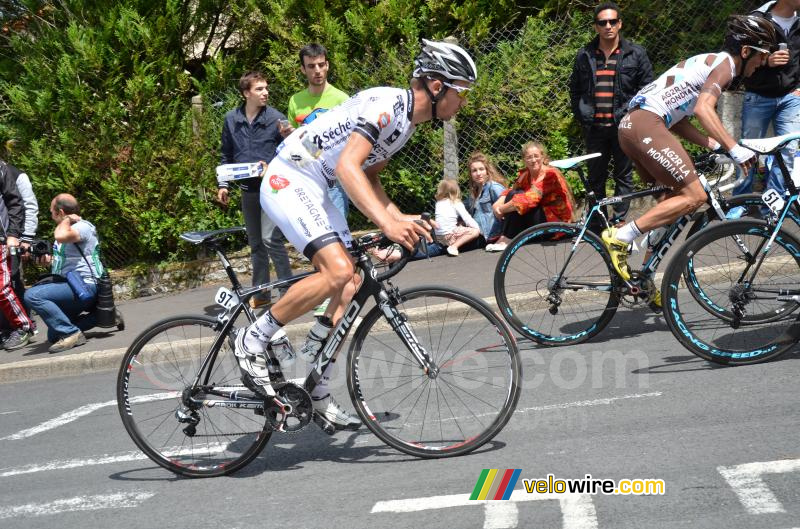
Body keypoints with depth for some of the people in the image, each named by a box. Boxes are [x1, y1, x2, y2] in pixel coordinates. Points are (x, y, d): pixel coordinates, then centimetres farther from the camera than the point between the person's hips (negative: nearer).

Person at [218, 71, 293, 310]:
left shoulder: (276, 118, -5)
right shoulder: (231, 119, 5)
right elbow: (226, 155, 15)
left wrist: (289, 137, -21)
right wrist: (223, 184, 10)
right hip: (248, 189, 4)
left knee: (270, 239, -15)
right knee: (255, 243, 11)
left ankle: (288, 291, -6)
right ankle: (261, 294, 20)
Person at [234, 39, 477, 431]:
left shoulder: (408, 119, 11)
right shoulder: (386, 104, -21)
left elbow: (368, 176, 19)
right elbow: (348, 167, -33)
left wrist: (398, 217, 3)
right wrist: (387, 224, -41)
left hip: (316, 191, 10)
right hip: (289, 181, -10)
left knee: (351, 287, 3)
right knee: (338, 271, -26)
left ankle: (313, 389, 11)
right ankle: (252, 341, -12)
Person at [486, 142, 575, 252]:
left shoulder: (549, 174, -17)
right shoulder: (525, 174, 7)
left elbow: (530, 198, -27)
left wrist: (502, 209, -24)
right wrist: (498, 204, -20)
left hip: (557, 220, -7)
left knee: (518, 197, -22)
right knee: (513, 195, -8)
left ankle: (507, 240, -21)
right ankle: (503, 237, -17)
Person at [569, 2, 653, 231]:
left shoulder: (636, 53, 0)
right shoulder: (584, 55, 7)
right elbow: (575, 90, 15)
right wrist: (582, 117, 7)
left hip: (624, 126, -2)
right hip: (594, 128, 2)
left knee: (623, 176, 4)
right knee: (595, 177, 8)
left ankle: (619, 222, 10)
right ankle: (596, 223, 16)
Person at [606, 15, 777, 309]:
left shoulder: (709, 62, 28)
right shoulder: (724, 64, -2)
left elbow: (679, 121, 21)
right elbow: (703, 108, -21)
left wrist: (715, 145, 12)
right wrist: (734, 148, -24)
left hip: (631, 125, 10)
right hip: (647, 124, -10)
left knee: (676, 196, 16)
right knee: (694, 195, -12)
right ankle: (620, 237, -14)